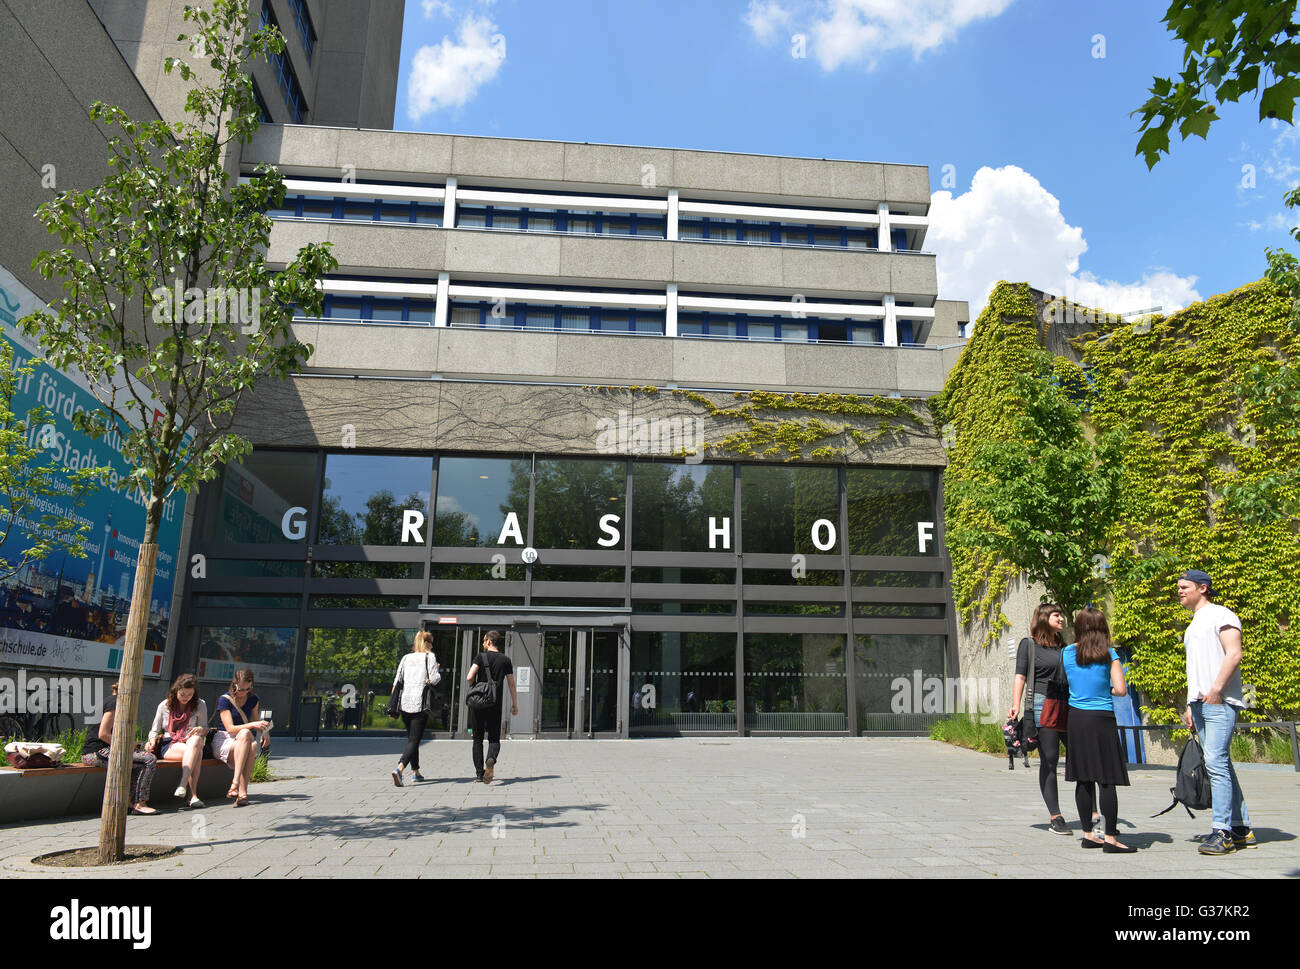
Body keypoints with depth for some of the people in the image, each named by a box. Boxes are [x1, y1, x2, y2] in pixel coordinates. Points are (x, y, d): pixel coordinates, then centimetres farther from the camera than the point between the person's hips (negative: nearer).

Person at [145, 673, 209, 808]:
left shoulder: (200, 705, 12)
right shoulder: (164, 706, 11)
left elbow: (205, 729, 12)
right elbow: (155, 730, 15)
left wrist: (200, 730, -13)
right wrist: (152, 741, -7)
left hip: (190, 741, 1)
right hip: (168, 745, -1)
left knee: (196, 740, -39)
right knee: (196, 752, -35)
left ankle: (182, 785, -46)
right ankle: (193, 795, -40)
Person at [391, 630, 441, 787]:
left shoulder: (406, 657, 15)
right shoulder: (429, 656, 1)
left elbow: (397, 681, 13)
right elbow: (434, 679, -8)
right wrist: (438, 672, 15)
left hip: (405, 703, 5)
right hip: (420, 703, -5)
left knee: (412, 738, 18)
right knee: (414, 740, -6)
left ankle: (416, 772, 24)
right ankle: (399, 769, -26)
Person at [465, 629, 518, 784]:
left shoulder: (480, 657, -3)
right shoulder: (505, 660, 6)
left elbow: (469, 678, -14)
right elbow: (512, 684, 6)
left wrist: (474, 685, 10)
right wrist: (515, 705, 14)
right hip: (496, 704, 1)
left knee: (478, 738, 11)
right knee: (494, 738, 6)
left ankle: (479, 774, 7)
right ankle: (491, 760, -25)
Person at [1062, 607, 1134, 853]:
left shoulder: (1066, 653, 4)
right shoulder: (1108, 654, -5)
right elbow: (1121, 690, -9)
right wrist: (1107, 690, 10)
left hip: (1075, 717, 4)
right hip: (1101, 719, -4)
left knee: (1083, 779, 8)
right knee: (1107, 779, 0)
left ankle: (1088, 834, 14)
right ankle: (1110, 837, 0)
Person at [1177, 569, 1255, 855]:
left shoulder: (1220, 615, -3)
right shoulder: (1194, 624, 23)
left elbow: (1234, 655, -14)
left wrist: (1216, 689, -21)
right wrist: (1191, 705, 20)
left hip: (1220, 702, -9)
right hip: (1201, 702, 9)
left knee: (1216, 761, -15)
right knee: (1220, 765, 9)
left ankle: (1222, 832, -15)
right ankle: (1241, 830, 14)